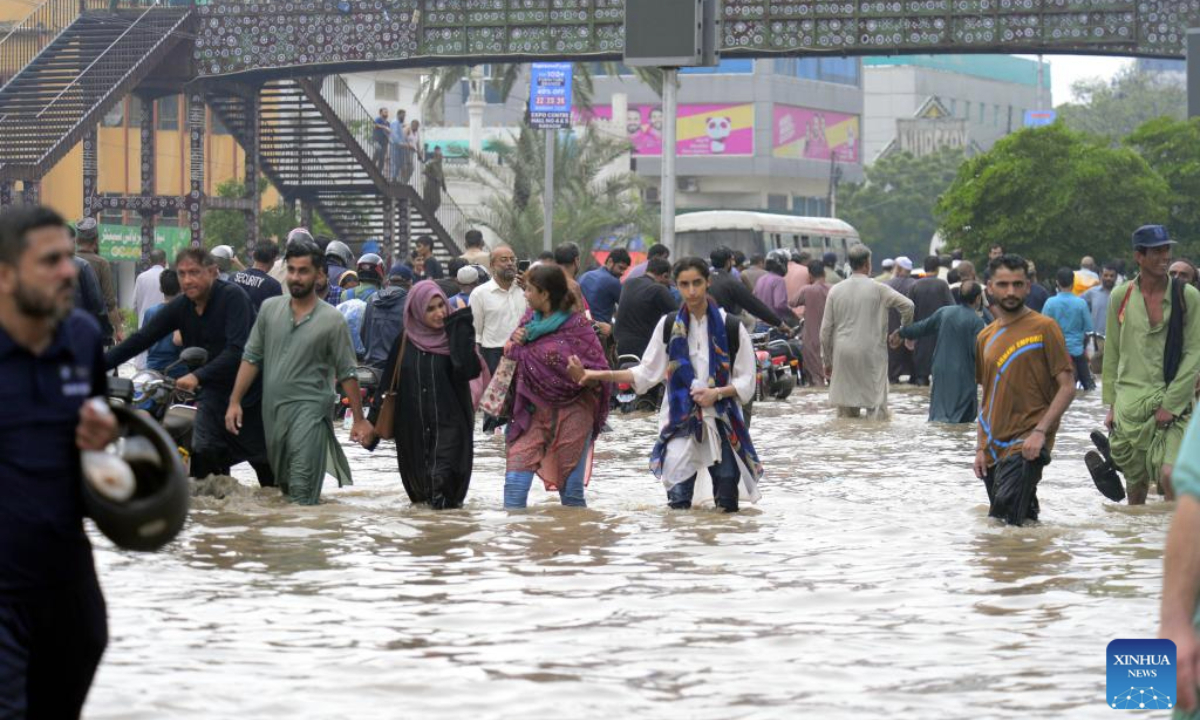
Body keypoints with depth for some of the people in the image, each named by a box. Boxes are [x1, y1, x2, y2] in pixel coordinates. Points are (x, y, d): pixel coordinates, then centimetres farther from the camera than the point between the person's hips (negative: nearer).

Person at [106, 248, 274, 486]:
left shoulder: (232, 297, -19)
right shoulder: (180, 306, -1)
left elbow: (237, 350, -30)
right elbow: (141, 339, -2)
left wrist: (198, 376, -39)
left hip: (248, 393, -5)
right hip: (213, 393, 5)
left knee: (267, 466, 6)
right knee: (202, 458, -6)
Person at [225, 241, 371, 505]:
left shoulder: (331, 320, -3)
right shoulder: (269, 309, 7)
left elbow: (347, 374, 1)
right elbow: (251, 358, 10)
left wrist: (359, 419, 2)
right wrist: (235, 402, 5)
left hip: (308, 407, -4)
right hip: (272, 411, 4)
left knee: (302, 495, -14)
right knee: (283, 486, 14)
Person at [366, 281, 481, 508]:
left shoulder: (453, 338, -3)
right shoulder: (405, 341, 4)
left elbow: (469, 369, -21)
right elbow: (387, 385, 8)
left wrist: (460, 326, -22)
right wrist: (372, 424, 5)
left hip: (448, 424, -3)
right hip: (413, 428, 3)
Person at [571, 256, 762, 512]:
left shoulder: (731, 327, -1)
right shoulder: (669, 325, 5)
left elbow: (746, 382, 2)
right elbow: (646, 373, 4)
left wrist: (717, 393, -16)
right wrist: (597, 375, -5)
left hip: (722, 422, -1)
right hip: (680, 421, 1)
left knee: (727, 507, -2)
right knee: (678, 503, -11)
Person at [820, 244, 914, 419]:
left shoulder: (835, 290, 5)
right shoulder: (878, 289, -4)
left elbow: (826, 329, 6)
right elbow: (907, 305, -10)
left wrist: (827, 360, 14)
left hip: (843, 354, 3)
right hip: (871, 354, -3)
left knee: (845, 409, 7)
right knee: (876, 406, -1)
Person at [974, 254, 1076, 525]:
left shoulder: (1044, 328, -4)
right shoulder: (985, 338, 14)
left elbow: (1067, 387, -8)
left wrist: (1040, 431, -19)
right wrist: (980, 448, 10)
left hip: (1027, 443, -6)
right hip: (994, 448, 6)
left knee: (1006, 510, -22)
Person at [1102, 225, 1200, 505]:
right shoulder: (1121, 296, 4)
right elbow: (1111, 355, 11)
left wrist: (1171, 403, -10)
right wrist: (1111, 404, 9)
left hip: (1173, 402, -2)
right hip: (1129, 404, 2)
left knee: (1170, 474, -20)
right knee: (1136, 479, 11)